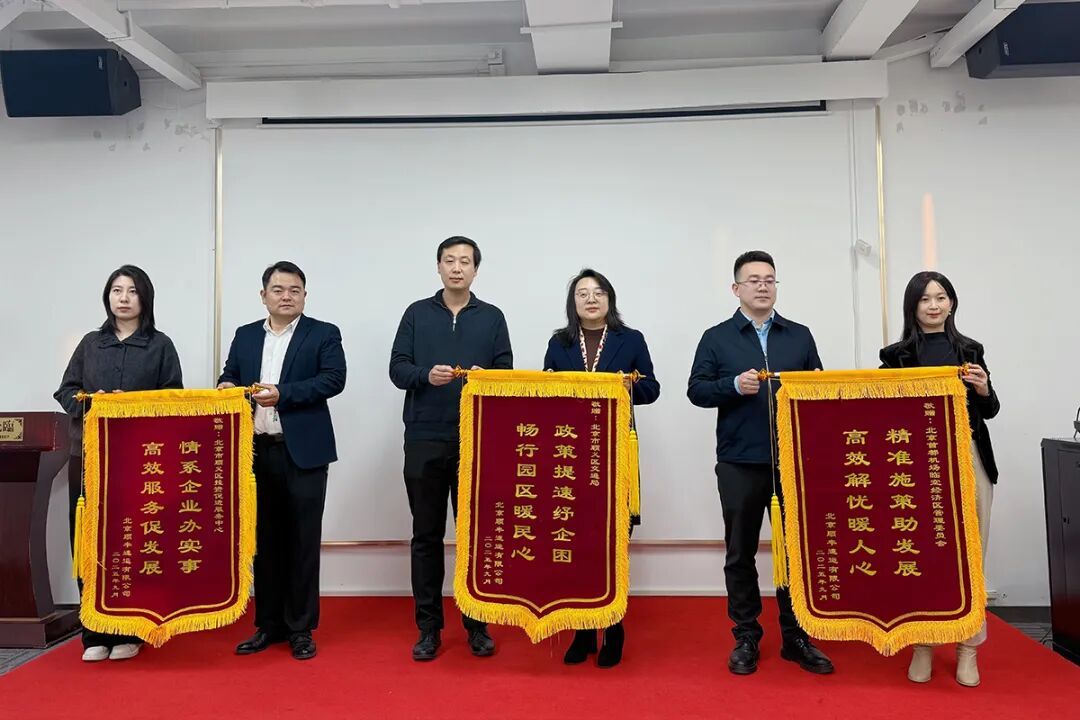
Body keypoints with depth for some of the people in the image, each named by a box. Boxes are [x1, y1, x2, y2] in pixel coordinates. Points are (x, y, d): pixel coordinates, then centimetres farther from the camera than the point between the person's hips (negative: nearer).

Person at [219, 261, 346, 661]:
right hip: (257, 452, 4)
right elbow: (230, 376, 15)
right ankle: (268, 625, 24)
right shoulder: (245, 336, 15)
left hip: (303, 452, -4)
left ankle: (301, 628, 14)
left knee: (302, 541, 2)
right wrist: (227, 386, -8)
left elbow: (334, 379, -11)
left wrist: (282, 394, -19)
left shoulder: (324, 334, 1)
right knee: (264, 540, 11)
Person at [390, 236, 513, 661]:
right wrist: (426, 375, -18)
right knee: (426, 536, 7)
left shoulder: (492, 317, 8)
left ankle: (477, 625, 18)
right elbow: (397, 369, 2)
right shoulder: (417, 314, 9)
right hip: (424, 439, 1)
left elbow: (506, 373, 3)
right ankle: (428, 628, 17)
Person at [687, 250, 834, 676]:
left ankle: (796, 637, 21)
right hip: (739, 463, -1)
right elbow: (696, 390, -1)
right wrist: (735, 385, -16)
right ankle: (746, 638, 20)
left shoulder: (800, 336, 12)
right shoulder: (716, 338, 6)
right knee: (740, 554, 7)